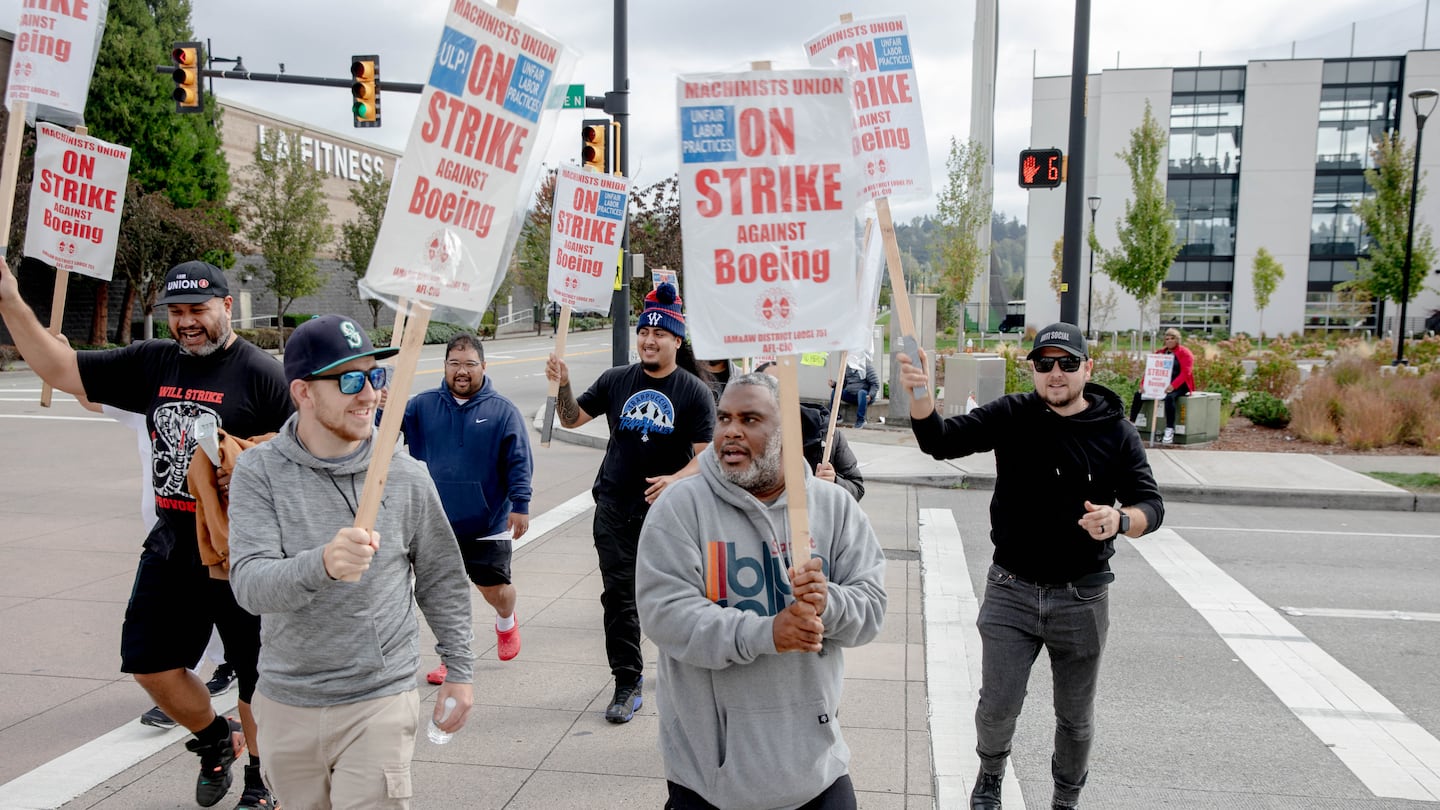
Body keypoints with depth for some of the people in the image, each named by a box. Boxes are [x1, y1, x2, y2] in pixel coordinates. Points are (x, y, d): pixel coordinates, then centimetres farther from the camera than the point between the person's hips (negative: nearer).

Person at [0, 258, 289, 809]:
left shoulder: (259, 372, -12)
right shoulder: (153, 363, 6)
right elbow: (60, 370, 9)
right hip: (171, 548, 6)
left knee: (255, 672, 7)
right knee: (151, 663, 14)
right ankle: (215, 738, 39)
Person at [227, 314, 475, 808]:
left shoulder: (405, 477, -7)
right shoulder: (260, 471, -9)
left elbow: (441, 580, 5)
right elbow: (249, 584, -21)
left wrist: (458, 671, 7)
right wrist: (322, 565, -41)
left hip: (379, 702, -1)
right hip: (286, 705, 2)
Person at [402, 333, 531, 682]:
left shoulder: (503, 411, -5)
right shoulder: (423, 405, 2)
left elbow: (518, 462, -5)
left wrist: (520, 505, -11)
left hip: (489, 523, -2)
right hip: (438, 523, 2)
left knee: (495, 589, 7)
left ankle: (506, 622, 42)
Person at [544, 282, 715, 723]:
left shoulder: (694, 392, -6)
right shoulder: (616, 381, 3)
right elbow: (572, 419, 11)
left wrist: (677, 479, -29)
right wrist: (563, 386, -7)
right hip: (615, 508, 2)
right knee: (619, 596, 2)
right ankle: (628, 683, 11)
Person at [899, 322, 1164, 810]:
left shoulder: (1116, 432, -5)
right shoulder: (1011, 416, -6)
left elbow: (1151, 505, -6)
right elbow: (942, 441, -16)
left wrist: (1120, 520, -29)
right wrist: (920, 397, -37)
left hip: (1082, 598, 1)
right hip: (1011, 591, 0)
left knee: (1076, 717, 16)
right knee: (997, 708, 6)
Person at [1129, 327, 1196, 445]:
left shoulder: (1185, 353, -2)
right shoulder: (1160, 353, 15)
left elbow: (1186, 372, -15)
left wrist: (1173, 385, -31)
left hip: (1179, 386, -6)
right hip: (1161, 384, 6)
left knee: (1169, 397, -38)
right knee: (1137, 394, -11)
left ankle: (1169, 431, -37)